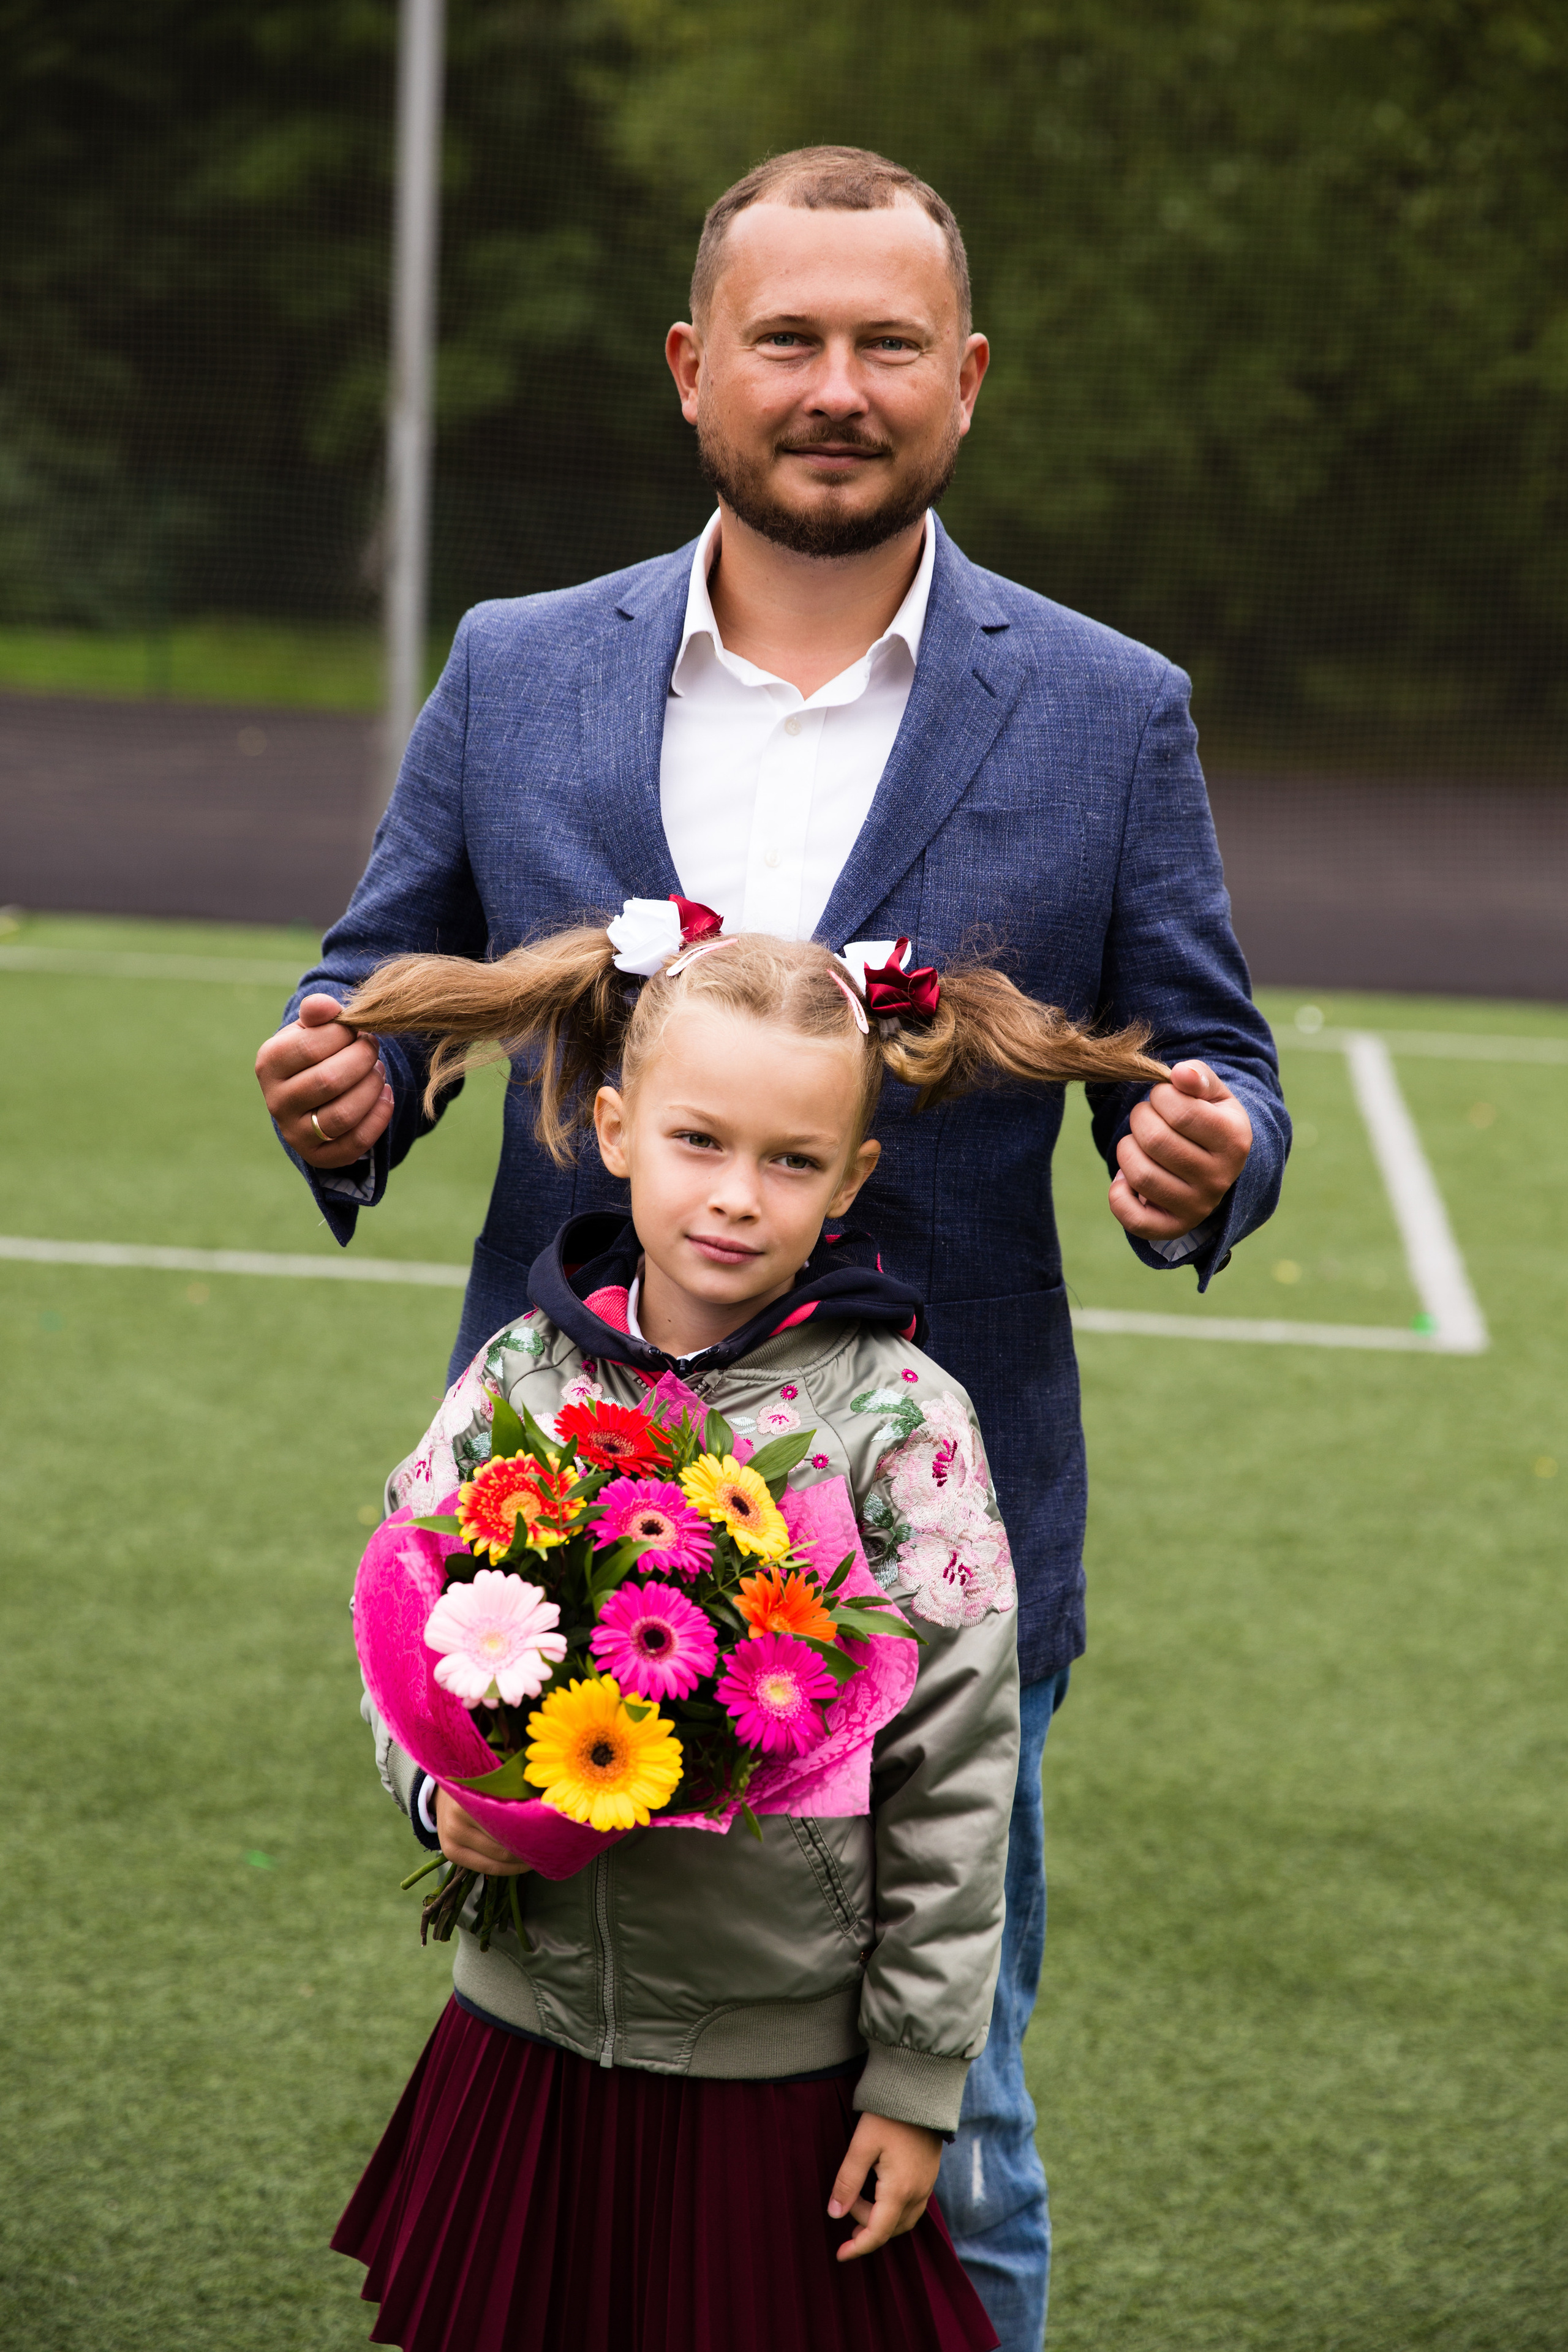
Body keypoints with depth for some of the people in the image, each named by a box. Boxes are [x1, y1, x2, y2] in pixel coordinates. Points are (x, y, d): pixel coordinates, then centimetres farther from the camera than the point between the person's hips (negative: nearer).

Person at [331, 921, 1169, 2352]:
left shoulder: (898, 1424, -11)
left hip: (780, 2069, -3)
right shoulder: (525, 1376, -2)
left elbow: (954, 1778, -8)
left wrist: (918, 2077, -6)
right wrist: (439, 1784, -11)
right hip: (527, 2037, 3)